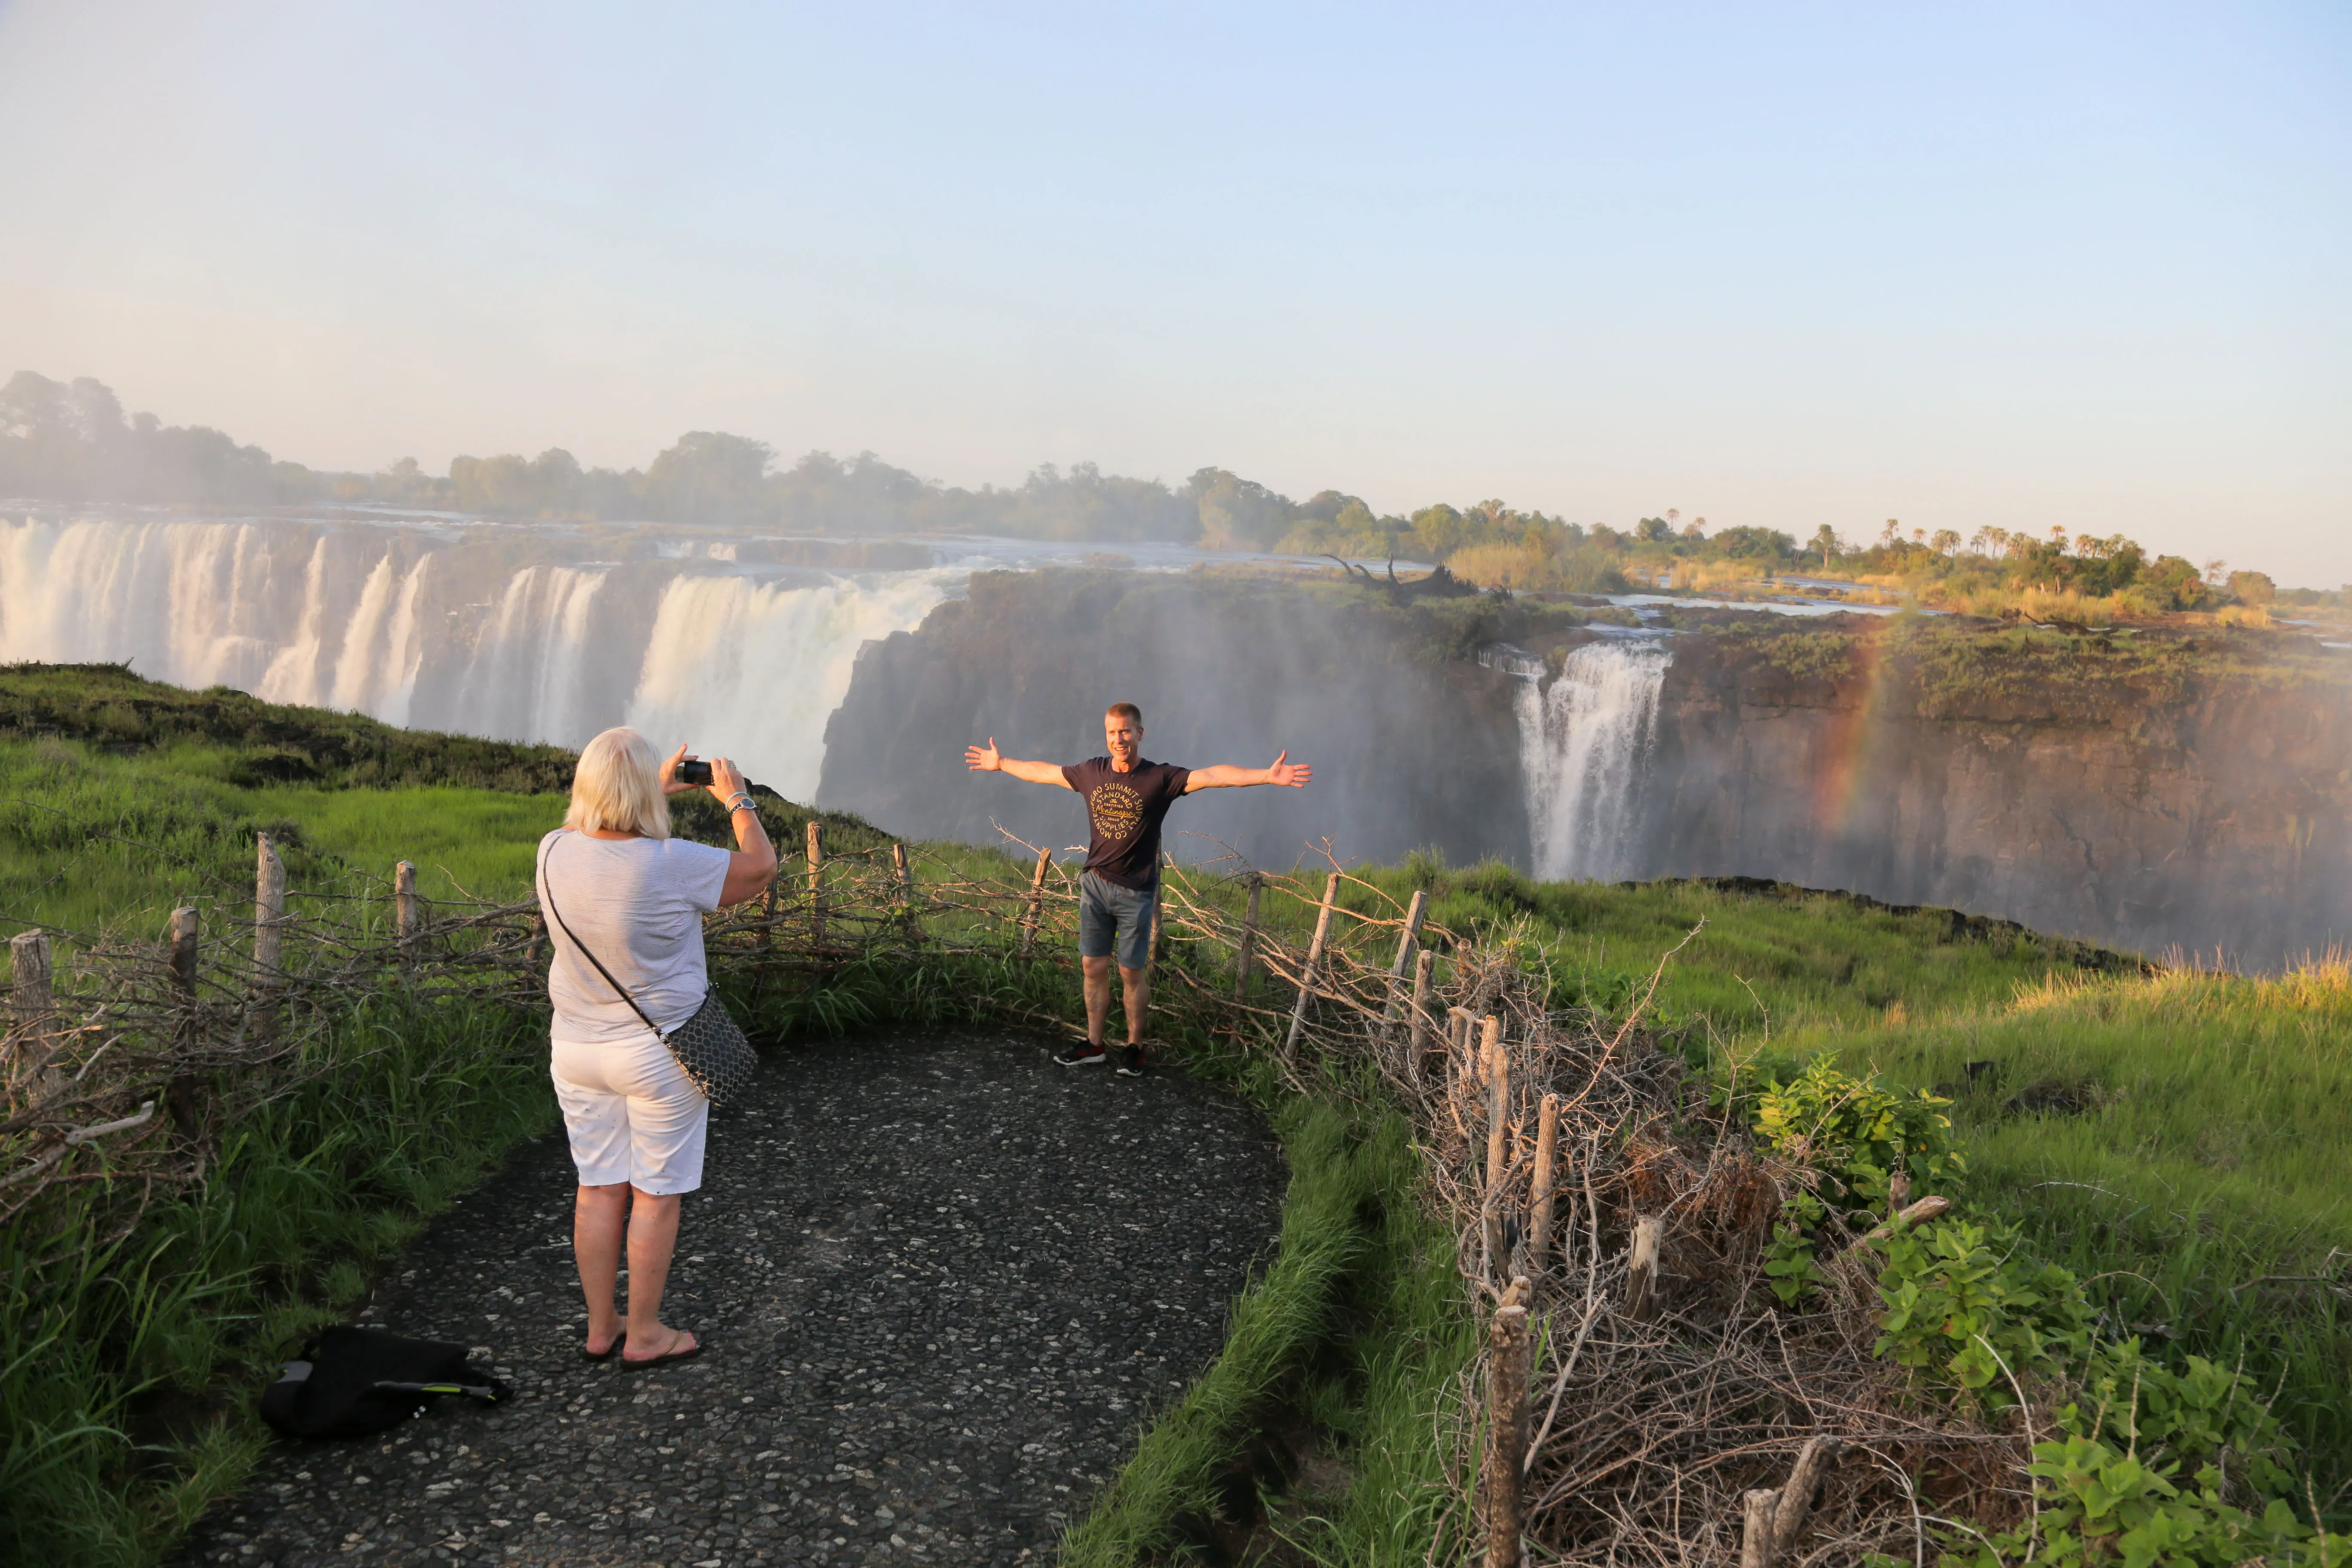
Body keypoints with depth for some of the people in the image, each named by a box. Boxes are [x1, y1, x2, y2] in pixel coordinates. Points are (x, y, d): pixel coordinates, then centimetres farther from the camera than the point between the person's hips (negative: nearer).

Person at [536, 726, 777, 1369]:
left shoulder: (555, 853, -7)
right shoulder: (671, 866, -24)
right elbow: (761, 864, -9)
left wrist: (662, 791, 23)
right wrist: (736, 799, 6)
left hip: (576, 1047, 6)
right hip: (659, 1054, -5)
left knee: (598, 1189, 16)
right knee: (657, 1195, 9)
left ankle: (600, 1329, 28)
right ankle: (643, 1336, 21)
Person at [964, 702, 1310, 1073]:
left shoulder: (1160, 778, -11)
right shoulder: (1091, 772, 3)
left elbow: (1212, 776, -23)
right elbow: (1044, 772, 19)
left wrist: (1268, 776, -35)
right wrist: (1001, 764, 30)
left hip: (1136, 892, -4)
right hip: (1095, 885, 4)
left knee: (1132, 972, 4)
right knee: (1094, 966, 9)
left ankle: (1134, 1046, 19)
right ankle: (1093, 1045, 21)